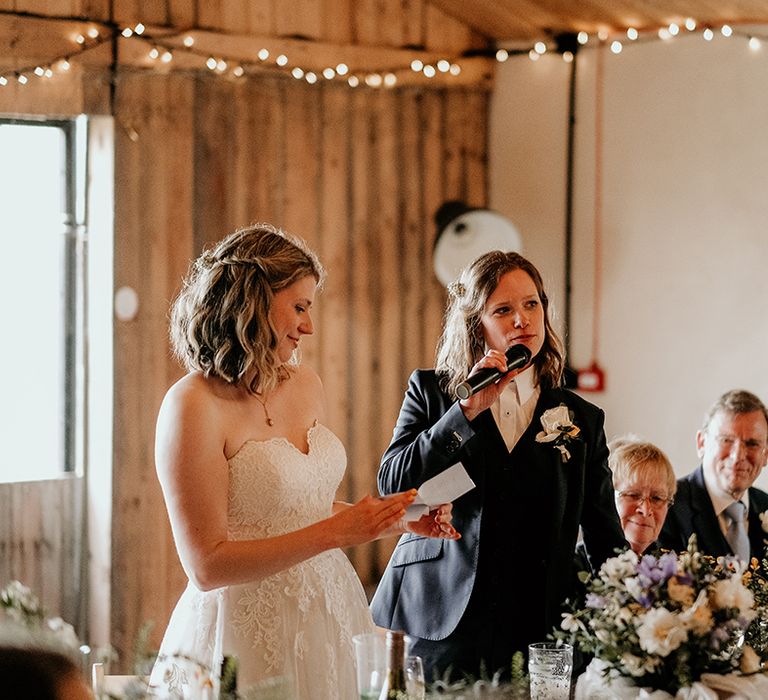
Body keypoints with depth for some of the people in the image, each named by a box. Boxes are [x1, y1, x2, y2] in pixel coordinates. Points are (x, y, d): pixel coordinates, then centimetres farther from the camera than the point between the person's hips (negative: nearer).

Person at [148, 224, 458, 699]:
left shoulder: (305, 384, 6)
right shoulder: (194, 406, -16)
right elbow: (208, 567, -18)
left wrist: (400, 520, 5)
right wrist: (336, 532, -20)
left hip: (327, 619, 7)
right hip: (251, 637, -7)